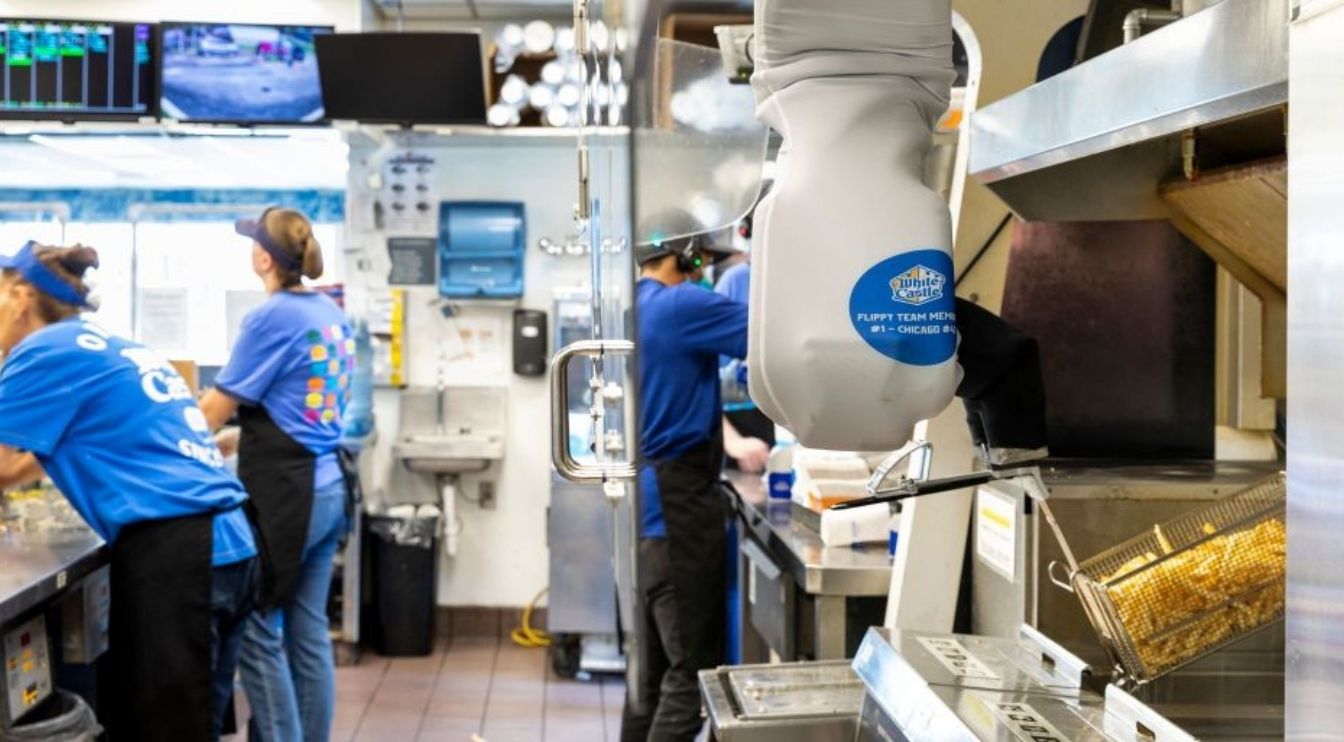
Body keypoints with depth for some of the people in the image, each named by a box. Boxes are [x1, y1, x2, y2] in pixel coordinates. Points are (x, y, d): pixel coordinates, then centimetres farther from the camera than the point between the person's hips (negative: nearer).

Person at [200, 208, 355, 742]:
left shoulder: (270, 318, -14)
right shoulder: (332, 314, 10)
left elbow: (216, 410, -8)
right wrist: (238, 438, 23)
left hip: (282, 490, -8)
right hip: (327, 485, 8)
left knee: (258, 632, 1)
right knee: (309, 631, 12)